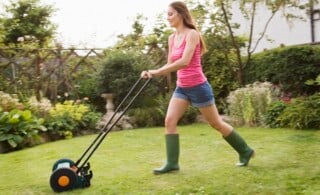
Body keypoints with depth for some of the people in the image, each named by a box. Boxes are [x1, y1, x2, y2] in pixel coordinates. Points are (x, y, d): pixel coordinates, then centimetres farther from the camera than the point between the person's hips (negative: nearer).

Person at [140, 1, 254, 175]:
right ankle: (172, 163, 1)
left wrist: (157, 72, -27)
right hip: (182, 87, 7)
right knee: (169, 121, -6)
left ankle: (245, 151, 24)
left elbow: (184, 62, -26)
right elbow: (170, 65, 11)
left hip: (198, 86, -7)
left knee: (216, 123, 5)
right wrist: (153, 73, -5)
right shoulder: (172, 38, 8)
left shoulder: (192, 34, -15)